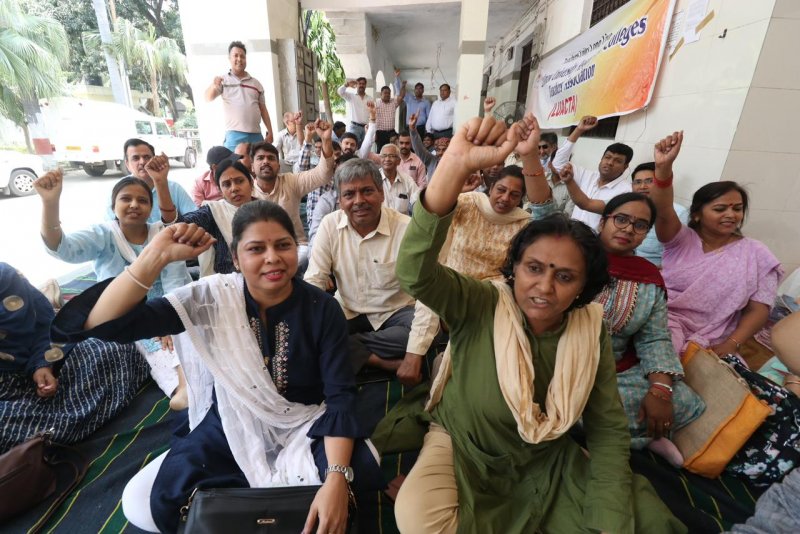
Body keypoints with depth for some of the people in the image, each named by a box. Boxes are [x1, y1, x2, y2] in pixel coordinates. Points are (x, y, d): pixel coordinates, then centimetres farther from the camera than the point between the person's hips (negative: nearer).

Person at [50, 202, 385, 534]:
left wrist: (336, 479, -32)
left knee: (359, 475, -24)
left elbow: (340, 395, -19)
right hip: (229, 427, 1)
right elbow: (102, 323, -20)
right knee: (140, 504, -13)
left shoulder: (322, 309, -17)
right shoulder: (213, 297, -16)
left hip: (303, 428, 0)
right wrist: (157, 255, -32)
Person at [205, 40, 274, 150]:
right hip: (235, 135, -3)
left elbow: (263, 110, 16)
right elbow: (208, 98, -6)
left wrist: (270, 132, 7)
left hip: (256, 135, 4)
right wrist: (214, 86, -28)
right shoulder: (223, 80, 7)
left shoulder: (256, 83, 17)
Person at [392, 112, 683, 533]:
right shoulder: (479, 306, -22)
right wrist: (457, 165, -51)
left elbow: (608, 431, -4)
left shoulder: (591, 331, -11)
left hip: (548, 465, 4)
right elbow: (414, 272, -41)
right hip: (462, 451, -3)